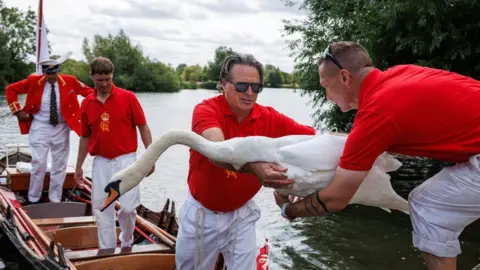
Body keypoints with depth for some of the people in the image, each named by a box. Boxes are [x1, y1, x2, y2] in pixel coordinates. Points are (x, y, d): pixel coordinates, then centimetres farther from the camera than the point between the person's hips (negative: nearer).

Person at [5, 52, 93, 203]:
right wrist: (17, 111, -4)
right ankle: (33, 200, 15)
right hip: (40, 128, -1)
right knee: (39, 164, -1)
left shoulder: (70, 81, -9)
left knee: (59, 166, 9)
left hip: (61, 128, 1)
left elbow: (89, 92, 2)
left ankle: (55, 200, 22)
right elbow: (11, 89, 1)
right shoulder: (33, 81, -8)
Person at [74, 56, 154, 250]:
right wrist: (78, 166, 14)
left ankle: (127, 244, 20)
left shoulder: (128, 97, -5)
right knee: (101, 209, 6)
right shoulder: (86, 103, 5)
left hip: (125, 160, -3)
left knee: (127, 207, -6)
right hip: (100, 163, 4)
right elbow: (85, 137, 13)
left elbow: (143, 127, -2)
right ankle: (106, 250, 20)